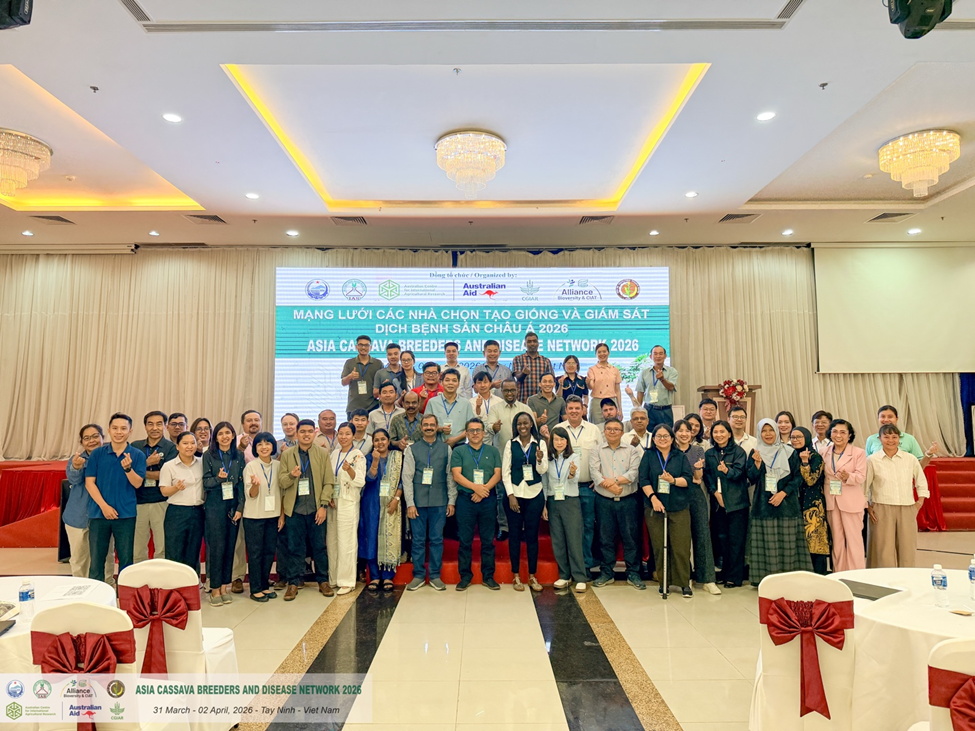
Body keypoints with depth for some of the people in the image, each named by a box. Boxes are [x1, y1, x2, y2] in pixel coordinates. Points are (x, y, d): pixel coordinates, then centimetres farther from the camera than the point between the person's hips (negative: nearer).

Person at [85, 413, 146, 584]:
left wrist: (128, 468, -25)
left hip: (126, 514, 0)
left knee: (126, 560, 5)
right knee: (96, 559, 7)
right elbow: (89, 482, -1)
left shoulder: (137, 455, 0)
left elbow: (137, 483, -6)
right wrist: (104, 506, -10)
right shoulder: (98, 453, 2)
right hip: (99, 513, 1)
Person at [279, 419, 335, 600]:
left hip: (316, 508, 0)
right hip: (294, 508, 0)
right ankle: (293, 582, 18)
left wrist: (323, 505, -7)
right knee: (294, 547, 6)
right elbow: (281, 482, 2)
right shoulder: (287, 454, 5)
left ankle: (323, 581, 21)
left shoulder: (323, 453, 3)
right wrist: (291, 475, -20)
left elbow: (329, 482, 1)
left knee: (319, 546, 8)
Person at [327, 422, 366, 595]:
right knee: (332, 541, 9)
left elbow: (360, 482, -14)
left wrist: (349, 469, -31)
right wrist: (328, 497, 1)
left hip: (349, 503, -6)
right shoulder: (334, 453, 11)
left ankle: (347, 581, 4)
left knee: (346, 542, -4)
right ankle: (333, 579, 20)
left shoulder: (358, 456, -6)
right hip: (332, 502, 6)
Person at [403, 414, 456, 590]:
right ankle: (418, 576, 19)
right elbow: (407, 478, 1)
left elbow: (450, 476, 6)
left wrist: (451, 501, 2)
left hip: (439, 502, 1)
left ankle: (435, 576, 18)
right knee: (418, 540, 6)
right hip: (418, 502, 0)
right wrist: (410, 503, -5)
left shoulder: (446, 448, 6)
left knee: (437, 539, 6)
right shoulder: (412, 449, 4)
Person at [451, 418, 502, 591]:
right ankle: (465, 576, 15)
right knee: (465, 541, 4)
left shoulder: (493, 451, 11)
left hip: (488, 500, 1)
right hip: (465, 500, -1)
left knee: (488, 540, 6)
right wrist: (475, 487, -16)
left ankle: (488, 576, 16)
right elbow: (456, 475, -5)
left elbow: (497, 474, 2)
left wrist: (485, 488, -14)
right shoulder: (458, 451, 6)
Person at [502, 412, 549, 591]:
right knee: (514, 535, 6)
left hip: (534, 495, 0)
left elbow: (543, 471, -3)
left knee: (532, 535, 7)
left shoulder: (540, 444, 2)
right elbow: (505, 471, 0)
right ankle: (516, 575, 17)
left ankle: (532, 576, 18)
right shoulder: (510, 444, 2)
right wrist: (511, 495, -8)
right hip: (514, 494, 0)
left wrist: (540, 460, -25)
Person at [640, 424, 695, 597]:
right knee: (659, 547, 3)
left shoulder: (680, 456, 10)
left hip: (678, 508, 0)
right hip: (654, 507, 0)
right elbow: (643, 479, -1)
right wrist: (653, 498, -13)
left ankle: (684, 583, 10)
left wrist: (673, 480, -18)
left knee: (681, 547, -2)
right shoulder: (648, 456, 8)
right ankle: (663, 581, 15)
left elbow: (689, 478, 0)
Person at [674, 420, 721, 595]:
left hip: (697, 496, 1)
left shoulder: (698, 450, 7)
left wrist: (698, 468, -21)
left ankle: (708, 579, 2)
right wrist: (690, 479, -7)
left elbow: (699, 477, -1)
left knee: (703, 535, -2)